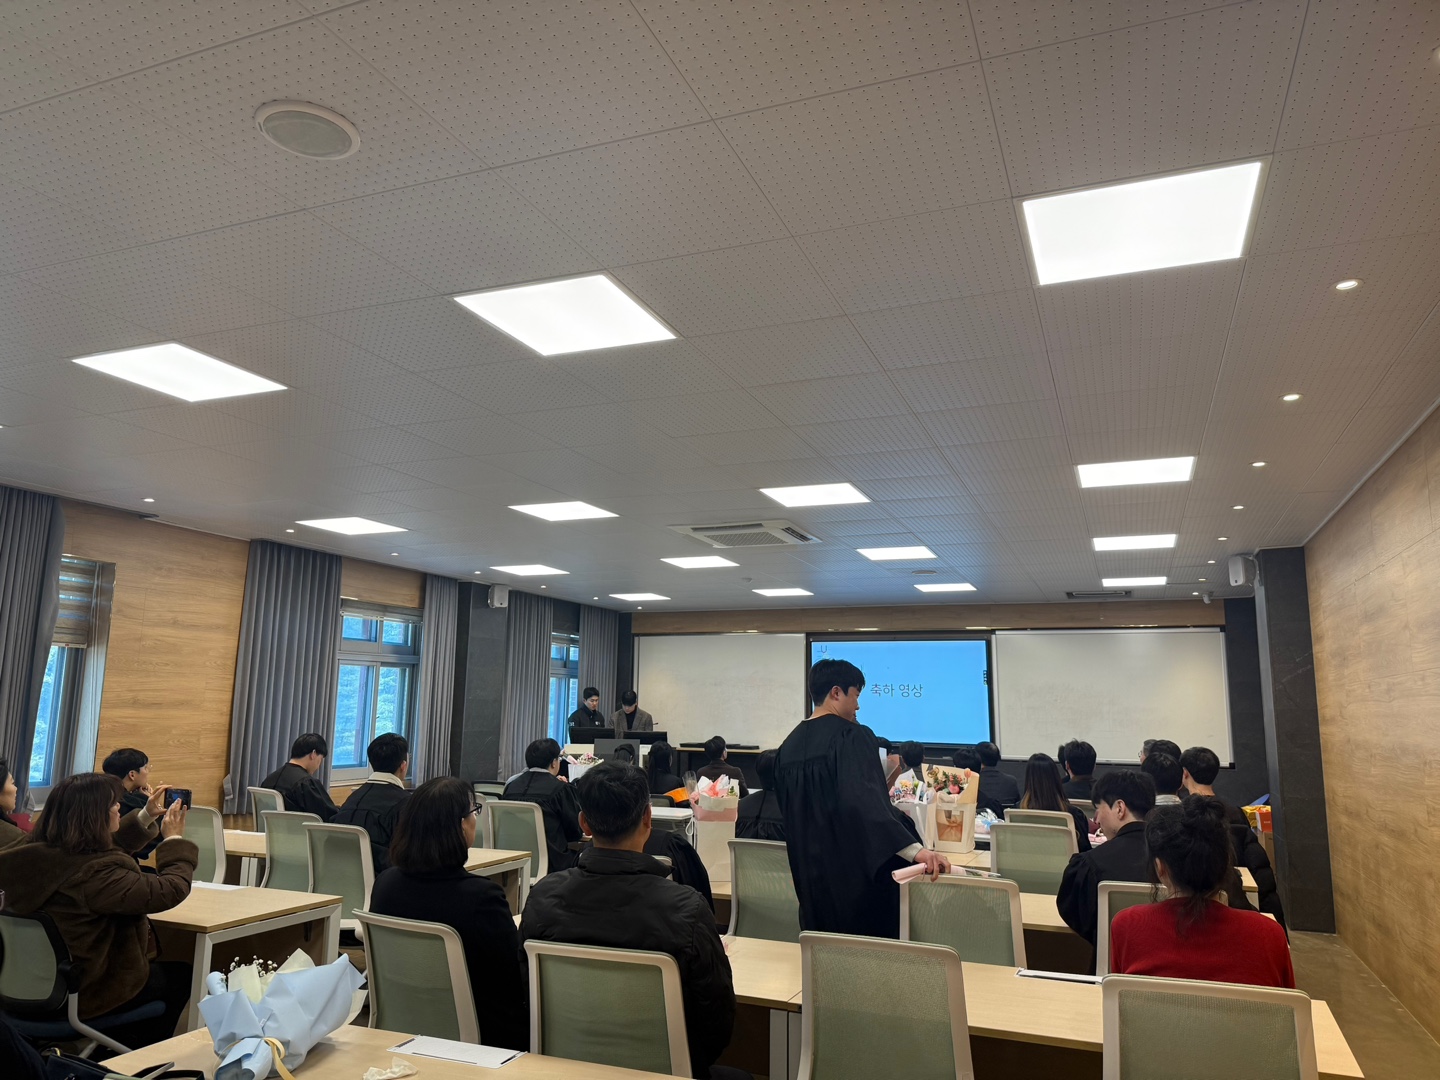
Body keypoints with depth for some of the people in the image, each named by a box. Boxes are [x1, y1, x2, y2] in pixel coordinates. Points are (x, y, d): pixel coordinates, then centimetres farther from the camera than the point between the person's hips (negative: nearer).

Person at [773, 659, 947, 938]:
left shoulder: (789, 745, 6)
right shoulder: (853, 736, -16)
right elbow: (865, 801, -30)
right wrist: (916, 850, -36)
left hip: (811, 872, 7)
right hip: (856, 871, -7)